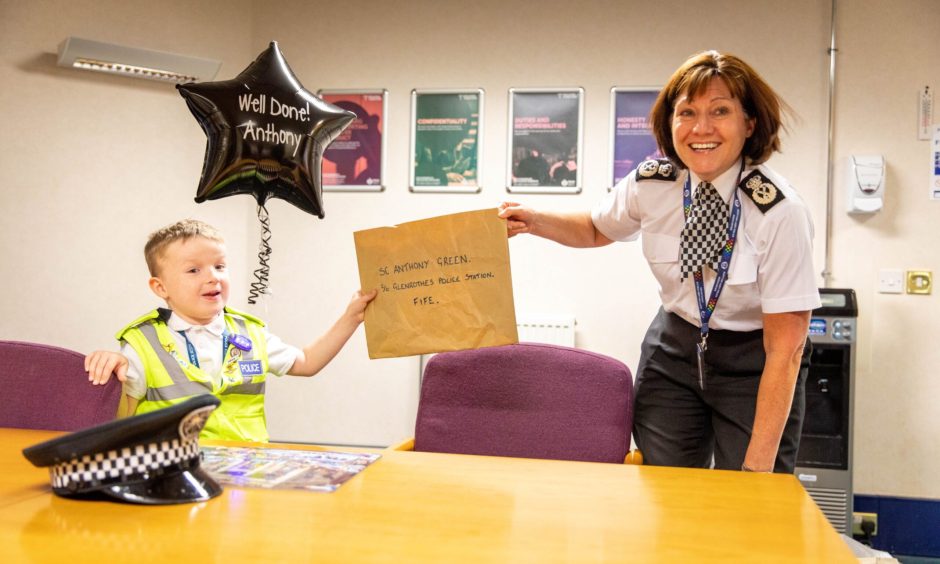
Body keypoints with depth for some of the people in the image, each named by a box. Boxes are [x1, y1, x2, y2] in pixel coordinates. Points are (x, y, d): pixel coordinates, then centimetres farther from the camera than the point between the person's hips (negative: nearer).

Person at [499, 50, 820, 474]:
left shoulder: (781, 211, -23)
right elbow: (597, 229, 11)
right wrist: (535, 222, -9)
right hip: (674, 347, 3)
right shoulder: (650, 183, -12)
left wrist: (758, 464, -24)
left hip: (754, 361, -3)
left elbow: (784, 350, -22)